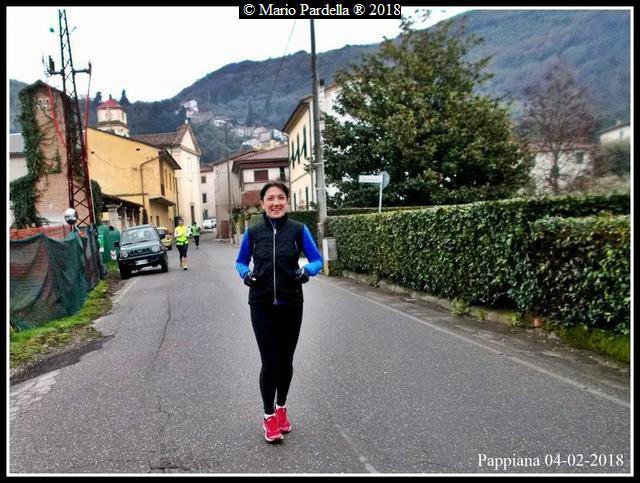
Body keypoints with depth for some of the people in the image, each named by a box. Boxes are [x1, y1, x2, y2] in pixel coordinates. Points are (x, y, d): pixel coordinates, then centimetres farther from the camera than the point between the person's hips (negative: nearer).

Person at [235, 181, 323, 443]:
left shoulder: (298, 229, -5)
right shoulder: (253, 232, -2)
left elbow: (317, 259, 0)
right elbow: (240, 261, 11)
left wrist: (306, 271, -21)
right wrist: (245, 274, -11)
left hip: (290, 305, 1)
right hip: (262, 306, 0)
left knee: (285, 360, 14)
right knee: (269, 361, -1)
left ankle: (281, 407, 37)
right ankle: (269, 415, 20)